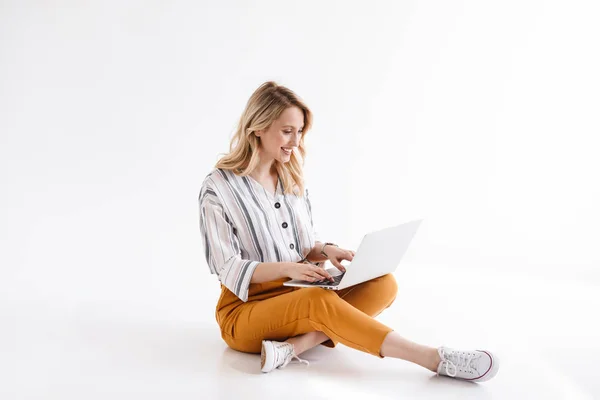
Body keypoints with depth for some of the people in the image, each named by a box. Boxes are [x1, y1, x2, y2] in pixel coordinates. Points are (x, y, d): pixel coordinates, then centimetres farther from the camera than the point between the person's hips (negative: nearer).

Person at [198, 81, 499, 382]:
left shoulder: (292, 179, 9)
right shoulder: (218, 188, -11)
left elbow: (307, 247, 12)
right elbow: (227, 268, -13)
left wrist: (325, 251, -11)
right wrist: (287, 268, -27)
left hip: (297, 296, 6)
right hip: (245, 310, -6)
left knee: (382, 284, -18)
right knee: (319, 301, -37)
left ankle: (294, 346, -34)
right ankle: (435, 358, -32)